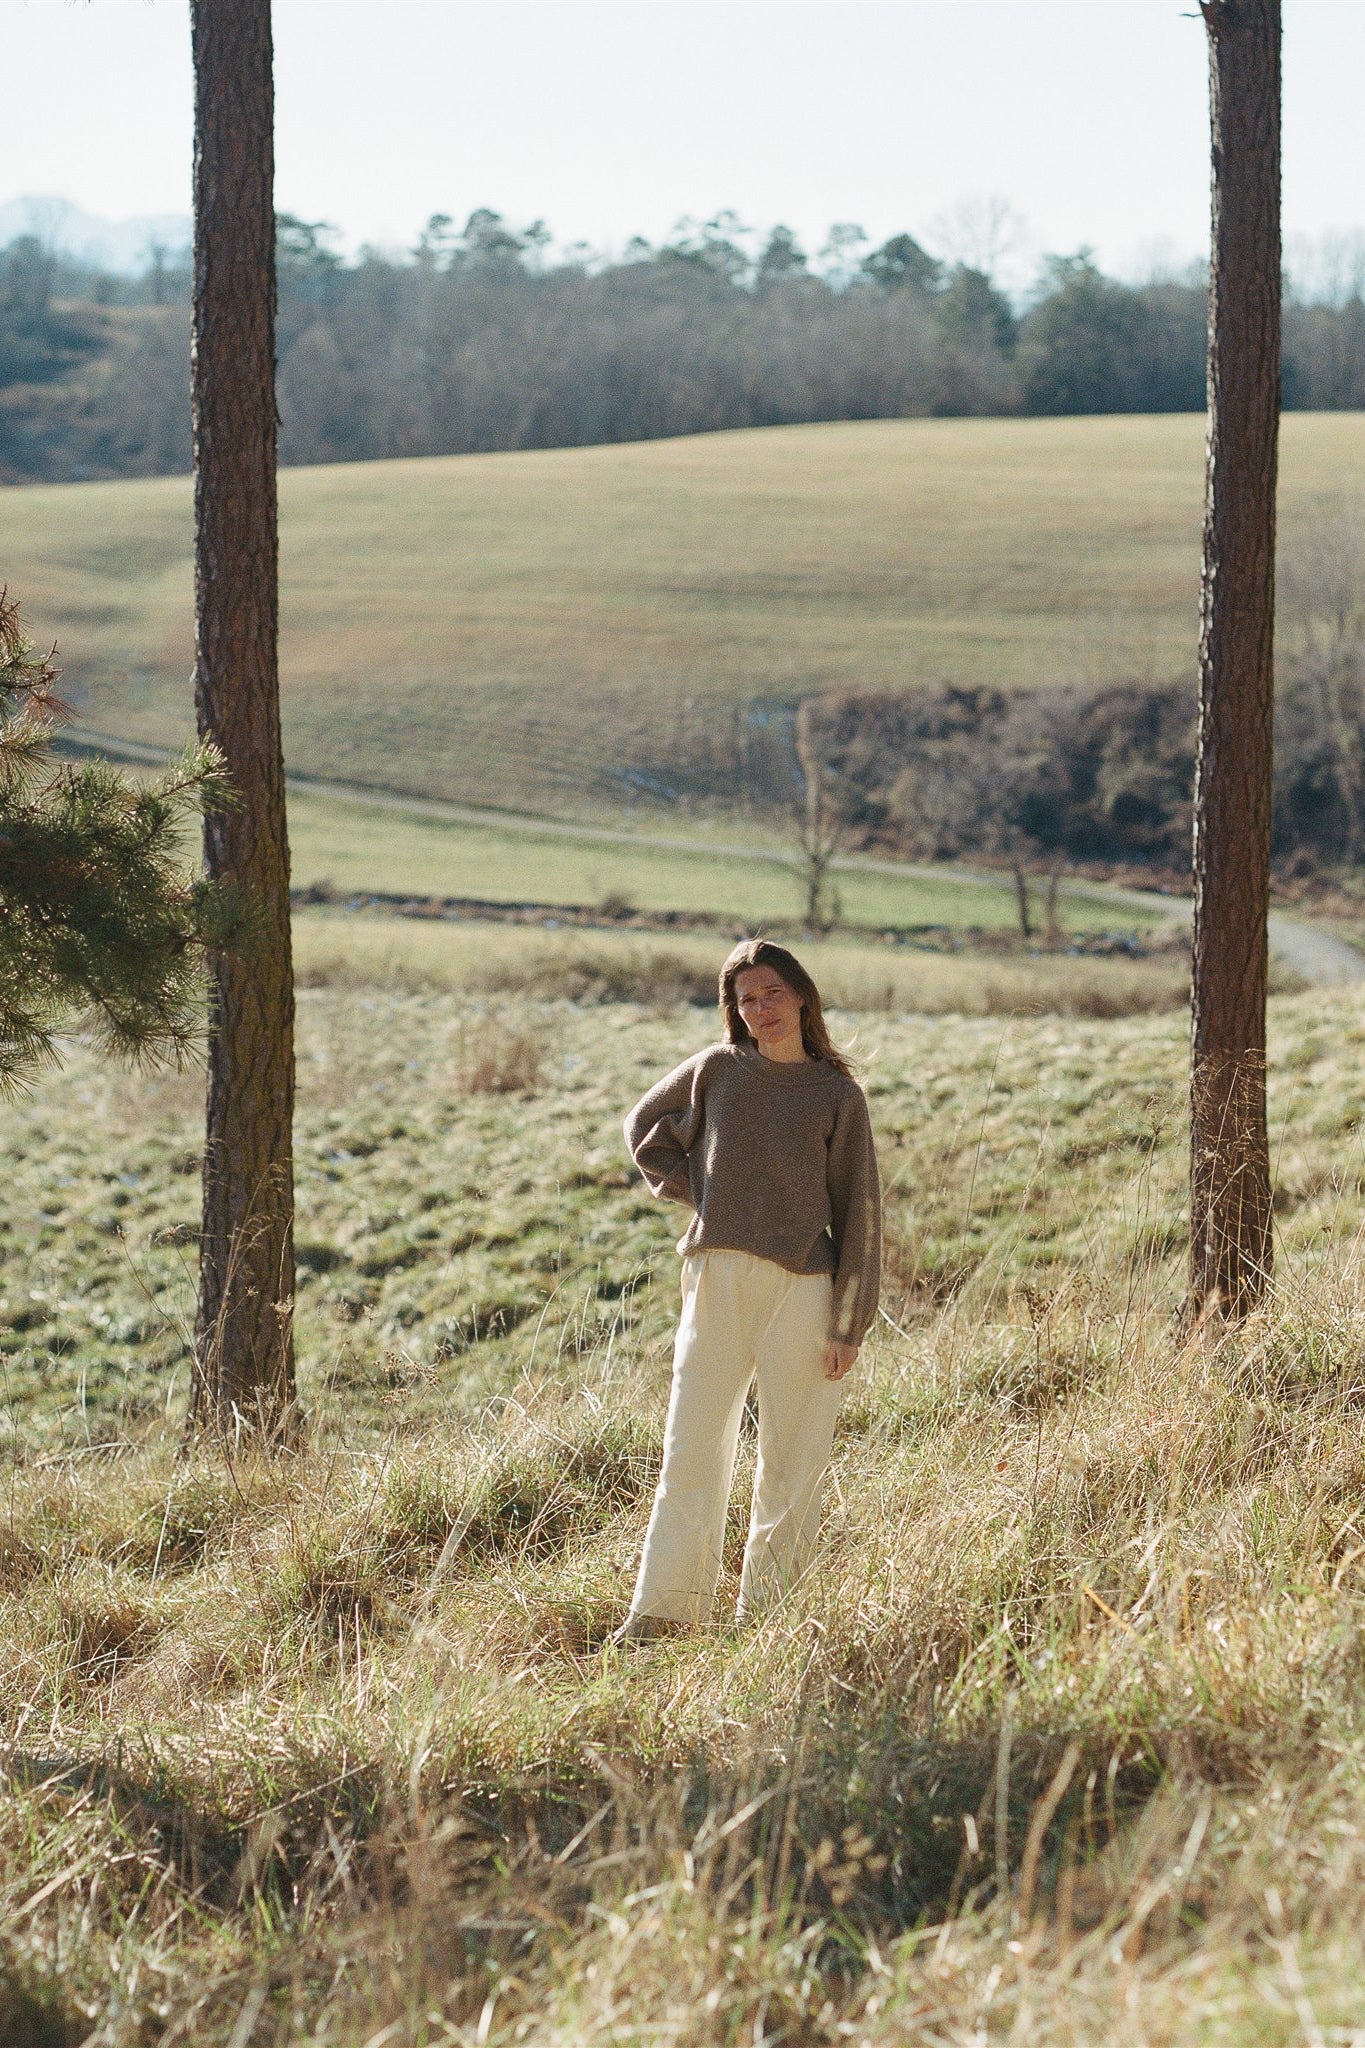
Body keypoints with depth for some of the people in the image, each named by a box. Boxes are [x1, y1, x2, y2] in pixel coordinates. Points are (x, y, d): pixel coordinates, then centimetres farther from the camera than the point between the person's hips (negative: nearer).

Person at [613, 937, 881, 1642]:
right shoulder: (716, 1071, 8)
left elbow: (858, 1214, 4)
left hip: (803, 1290, -1)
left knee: (791, 1464, 2)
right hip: (717, 1278, 1)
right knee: (692, 1448, 2)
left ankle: (764, 1618, 10)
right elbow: (646, 1129, 24)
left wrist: (848, 1324, -1)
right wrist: (697, 1189, 8)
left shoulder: (838, 1095, 5)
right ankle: (663, 1611, 7)